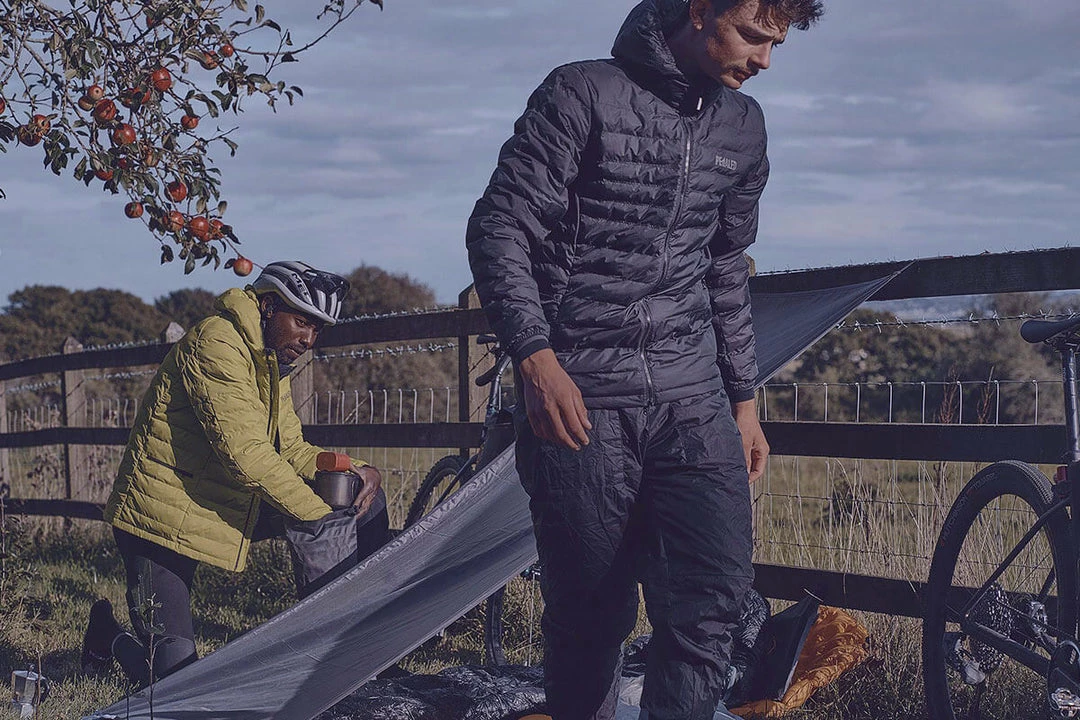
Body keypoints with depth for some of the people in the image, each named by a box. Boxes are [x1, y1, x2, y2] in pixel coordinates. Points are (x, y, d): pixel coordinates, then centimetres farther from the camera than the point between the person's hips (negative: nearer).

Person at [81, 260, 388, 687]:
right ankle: (110, 637, 20)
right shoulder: (216, 343, -21)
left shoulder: (272, 363, 12)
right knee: (176, 677, -12)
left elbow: (289, 450, 7)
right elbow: (245, 452, -29)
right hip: (164, 513, -9)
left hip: (223, 505, 9)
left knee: (362, 501, -1)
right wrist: (319, 516, -29)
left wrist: (352, 469, -12)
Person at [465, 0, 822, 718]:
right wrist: (536, 356, -19)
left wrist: (744, 400, 21)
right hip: (580, 396, -4)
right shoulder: (585, 94, -4)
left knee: (716, 593, -11)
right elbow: (499, 228, -7)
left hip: (690, 395, 4)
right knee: (593, 615, 0)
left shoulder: (742, 126, 13)